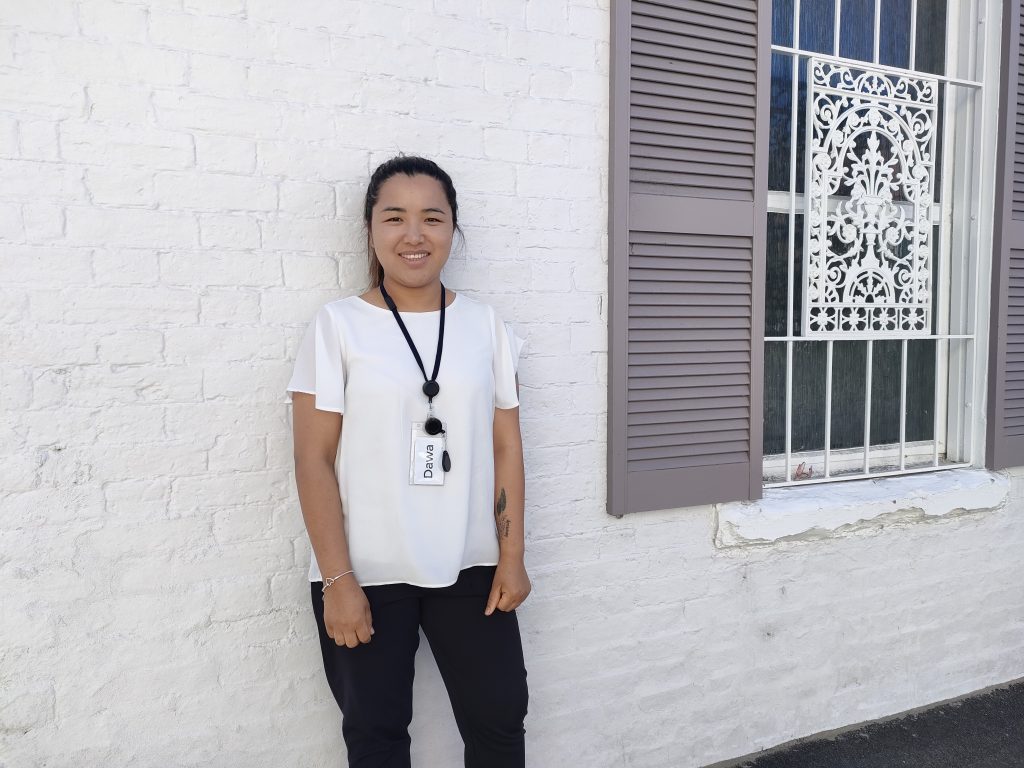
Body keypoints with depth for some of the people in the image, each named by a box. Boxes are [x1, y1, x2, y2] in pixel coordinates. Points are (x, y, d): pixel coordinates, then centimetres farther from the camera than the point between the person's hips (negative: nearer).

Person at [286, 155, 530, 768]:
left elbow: (505, 447, 4)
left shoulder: (486, 326, 3)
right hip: (368, 573, -2)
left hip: (469, 567, 2)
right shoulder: (338, 326, -6)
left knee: (500, 718, 11)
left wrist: (512, 556, 0)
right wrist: (337, 579, -11)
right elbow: (314, 460, -8)